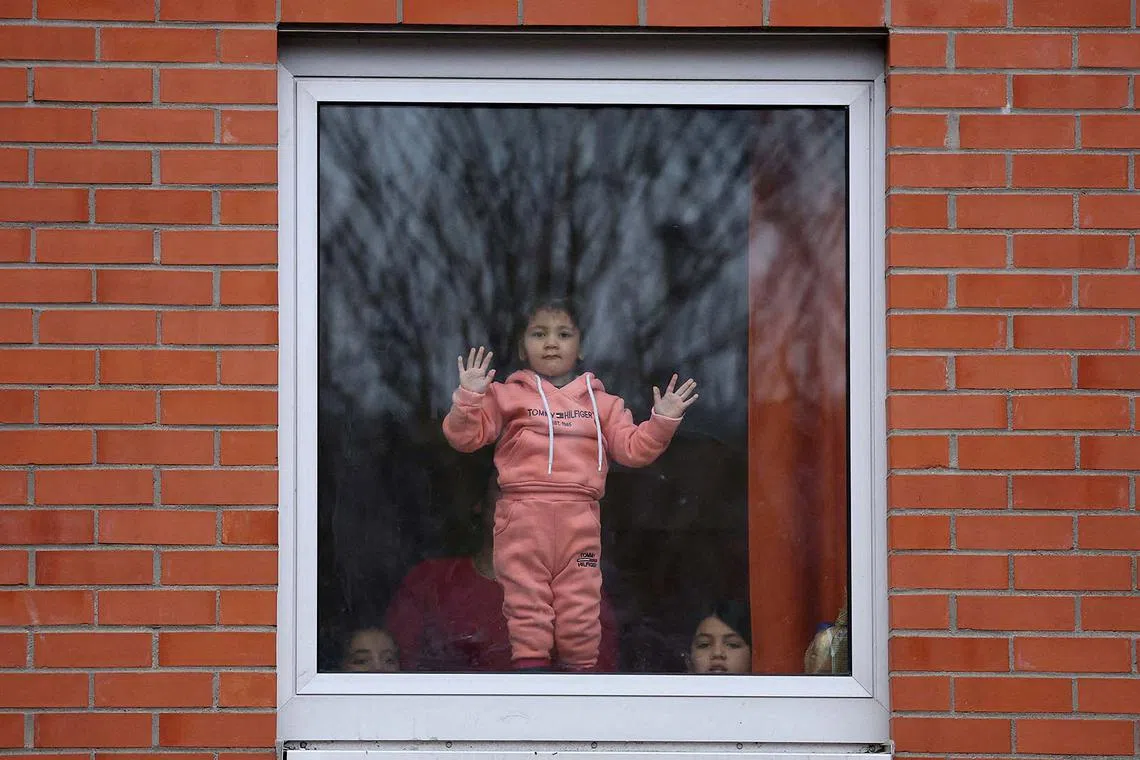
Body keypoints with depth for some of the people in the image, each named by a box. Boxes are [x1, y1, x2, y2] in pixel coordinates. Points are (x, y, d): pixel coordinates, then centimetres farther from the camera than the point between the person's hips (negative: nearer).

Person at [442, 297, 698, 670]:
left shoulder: (600, 402, 18)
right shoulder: (508, 395, 11)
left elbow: (632, 448, 14)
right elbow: (465, 436, 4)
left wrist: (662, 422, 1)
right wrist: (468, 398, -11)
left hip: (579, 519, 2)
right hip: (522, 516, -2)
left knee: (580, 606, 3)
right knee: (526, 600, -3)